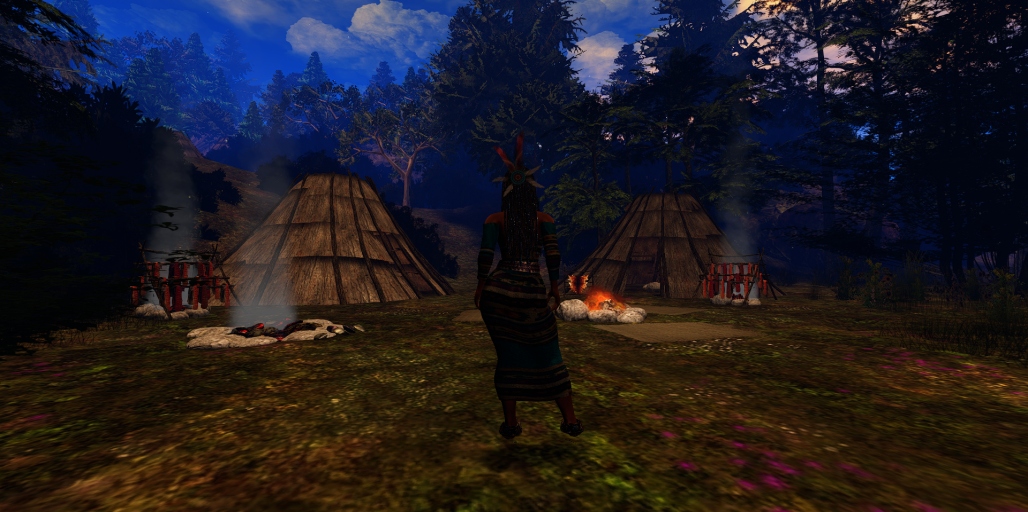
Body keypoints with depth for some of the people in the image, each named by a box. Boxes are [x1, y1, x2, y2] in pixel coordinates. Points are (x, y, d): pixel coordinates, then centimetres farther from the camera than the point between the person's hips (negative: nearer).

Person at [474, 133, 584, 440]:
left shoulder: (495, 219, 2)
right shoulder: (544, 219, 4)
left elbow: (486, 253, -8)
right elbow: (552, 252, -6)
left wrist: (481, 286, 1)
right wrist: (555, 286, 2)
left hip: (497, 291, 0)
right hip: (533, 294, 0)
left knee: (508, 356, 9)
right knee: (549, 356, 12)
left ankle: (511, 424, 14)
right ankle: (570, 420, 16)